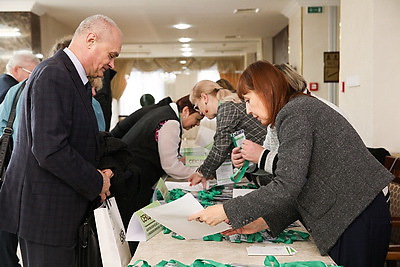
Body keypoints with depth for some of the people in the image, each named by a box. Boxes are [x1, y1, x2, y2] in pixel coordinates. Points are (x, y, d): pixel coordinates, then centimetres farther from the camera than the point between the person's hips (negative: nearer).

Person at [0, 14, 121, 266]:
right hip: (45, 210, -9)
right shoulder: (53, 75, -18)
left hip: (61, 209, 9)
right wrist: (96, 183, -14)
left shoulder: (74, 78, 12)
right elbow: (50, 150, -25)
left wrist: (94, 174, 3)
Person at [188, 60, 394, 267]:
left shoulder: (294, 113, -14)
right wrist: (264, 222, 7)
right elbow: (304, 190, 13)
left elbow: (288, 186, -23)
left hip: (356, 220, -10)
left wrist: (226, 211, -16)